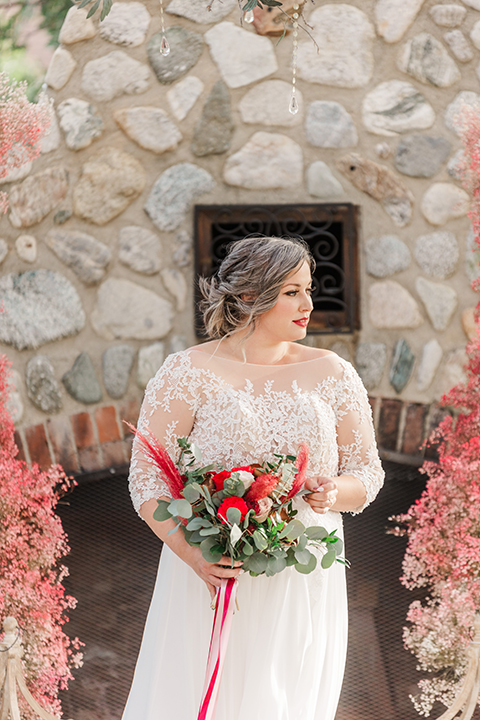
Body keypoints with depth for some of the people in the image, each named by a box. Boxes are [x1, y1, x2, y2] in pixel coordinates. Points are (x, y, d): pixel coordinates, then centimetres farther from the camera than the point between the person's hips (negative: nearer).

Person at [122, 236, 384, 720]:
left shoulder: (332, 375, 6)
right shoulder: (187, 373, -3)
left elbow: (367, 472, 12)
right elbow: (147, 480, -6)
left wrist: (336, 493, -12)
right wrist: (195, 555, -20)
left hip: (305, 584, 2)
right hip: (212, 575, -2)